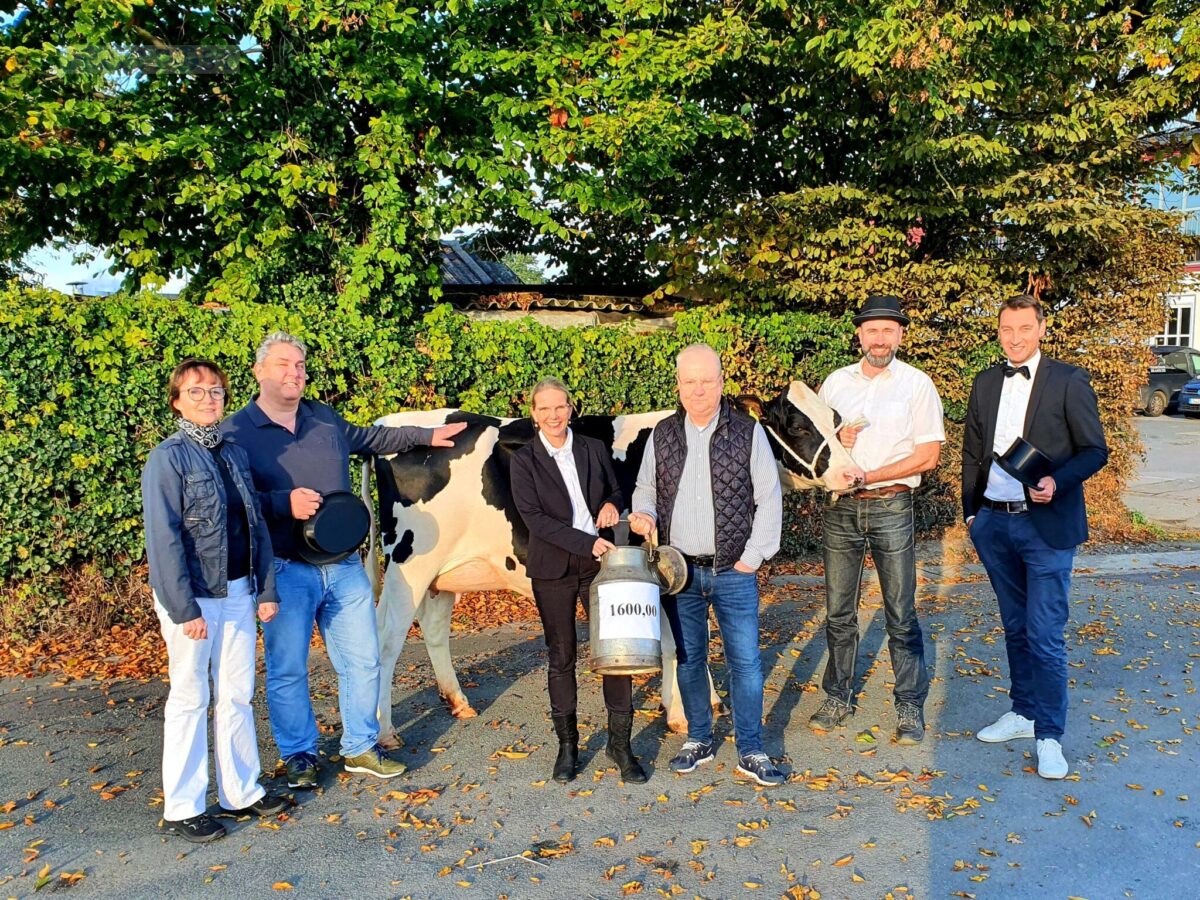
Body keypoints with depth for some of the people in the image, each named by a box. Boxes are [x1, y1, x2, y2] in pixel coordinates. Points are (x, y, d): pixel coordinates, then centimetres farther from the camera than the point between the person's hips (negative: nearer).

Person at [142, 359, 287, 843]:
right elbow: (164, 539, -14)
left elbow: (256, 525, 12)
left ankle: (241, 791, 25)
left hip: (238, 590, 6)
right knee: (190, 699, 4)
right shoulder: (168, 458, -10)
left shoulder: (235, 453, 9)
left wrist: (266, 588, 7)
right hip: (193, 595, -6)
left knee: (237, 694, 13)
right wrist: (184, 608, -18)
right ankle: (181, 809, 16)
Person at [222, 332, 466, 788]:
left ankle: (360, 748, 26)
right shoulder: (236, 433, -5)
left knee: (362, 660, 10)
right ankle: (299, 755, 25)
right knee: (287, 669, 6)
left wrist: (426, 435, 31)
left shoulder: (326, 420, 10)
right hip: (284, 571, -4)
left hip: (344, 565, 5)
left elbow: (370, 438, 28)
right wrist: (283, 503, -23)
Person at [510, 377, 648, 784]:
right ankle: (567, 745, 22)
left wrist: (612, 504, -8)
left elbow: (616, 490, 17)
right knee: (561, 657, 8)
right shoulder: (524, 460, -4)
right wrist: (588, 543, -20)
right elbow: (535, 519, -12)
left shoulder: (593, 449, 5)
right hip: (553, 570, -2)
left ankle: (620, 743, 14)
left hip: (600, 564, 2)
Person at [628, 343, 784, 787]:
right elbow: (645, 490, 14)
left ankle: (751, 751, 15)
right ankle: (699, 740, 29)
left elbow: (769, 498, -2)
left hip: (734, 571, -2)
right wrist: (643, 515, -8)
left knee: (745, 660, 1)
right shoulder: (661, 435, 4)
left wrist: (753, 556, -6)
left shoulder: (748, 432, -4)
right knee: (688, 658, 12)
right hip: (680, 570, 3)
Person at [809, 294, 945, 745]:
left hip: (891, 507, -3)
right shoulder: (836, 382, 9)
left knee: (901, 615, 1)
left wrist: (867, 475, -12)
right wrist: (835, 443, -9)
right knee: (839, 612, 9)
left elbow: (928, 455, -6)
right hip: (841, 508, 3)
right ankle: (838, 698, 22)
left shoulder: (917, 384, -1)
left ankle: (910, 708, 13)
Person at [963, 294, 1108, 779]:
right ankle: (1024, 711, 30)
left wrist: (1056, 482, -22)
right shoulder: (985, 383, 9)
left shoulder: (1068, 381, -5)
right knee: (1015, 627, 16)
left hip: (1046, 525, -5)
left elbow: (1095, 451, -4)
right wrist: (971, 512, 12)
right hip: (995, 523, 5)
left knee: (1045, 635, -5)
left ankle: (1049, 735, 7)